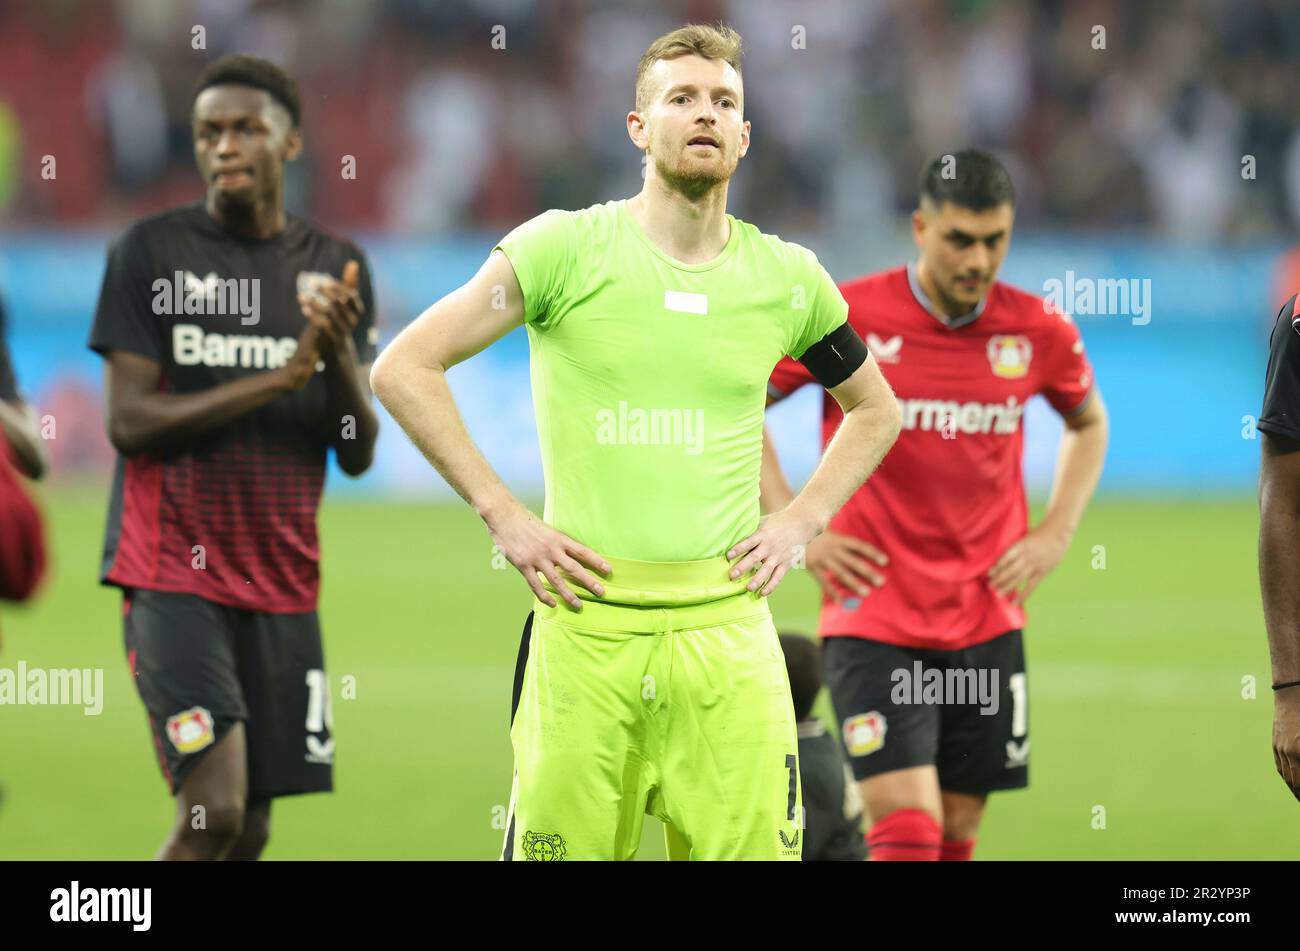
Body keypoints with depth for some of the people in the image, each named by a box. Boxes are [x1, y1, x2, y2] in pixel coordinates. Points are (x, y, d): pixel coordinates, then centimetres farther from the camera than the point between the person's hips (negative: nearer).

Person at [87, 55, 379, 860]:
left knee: (252, 829, 4)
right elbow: (129, 420, -10)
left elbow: (358, 454, 6)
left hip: (283, 581, 5)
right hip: (172, 573, -4)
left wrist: (340, 353, -14)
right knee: (214, 813, -17)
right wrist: (280, 377, -16)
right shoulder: (153, 250, -2)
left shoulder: (337, 268, 9)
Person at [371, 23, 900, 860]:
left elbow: (875, 410, 27)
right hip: (587, 622, -2)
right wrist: (504, 516, -5)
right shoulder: (567, 249, 0)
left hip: (727, 626, 2)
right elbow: (404, 368, 0)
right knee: (562, 849, -2)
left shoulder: (787, 279, 9)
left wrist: (800, 523, 12)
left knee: (752, 845, -3)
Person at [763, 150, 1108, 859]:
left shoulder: (1039, 332, 1)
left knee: (956, 837, 7)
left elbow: (1088, 422, 22)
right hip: (874, 620, -4)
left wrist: (1055, 534, 8)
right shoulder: (847, 317, -8)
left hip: (987, 623, 4)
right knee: (908, 829, -16)